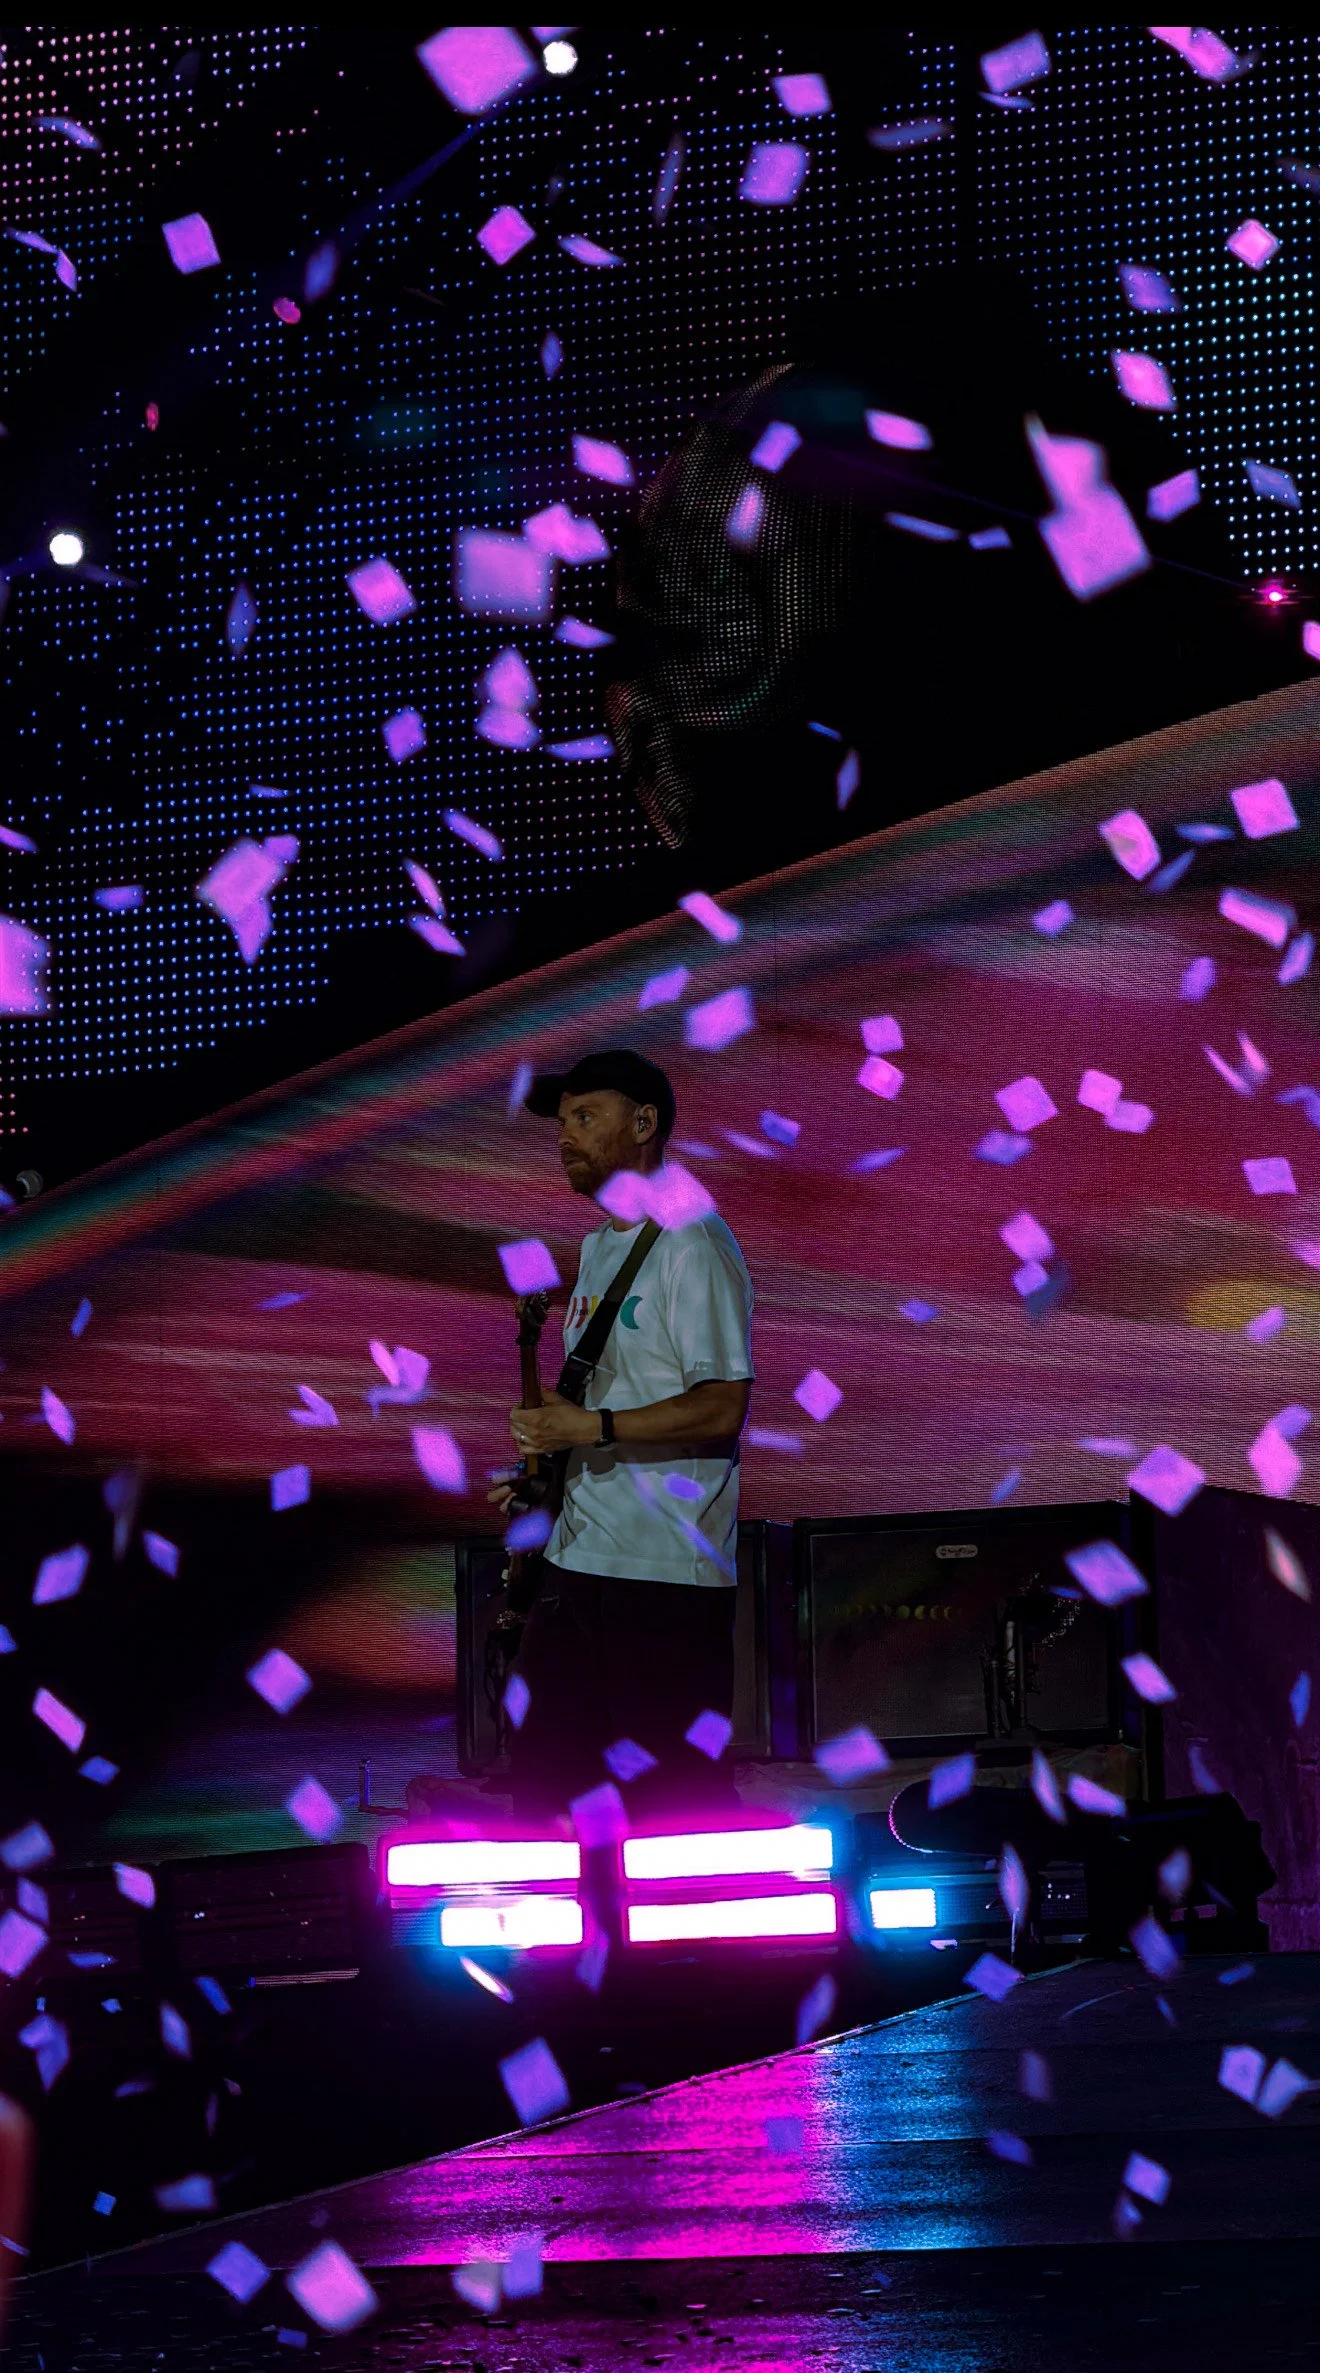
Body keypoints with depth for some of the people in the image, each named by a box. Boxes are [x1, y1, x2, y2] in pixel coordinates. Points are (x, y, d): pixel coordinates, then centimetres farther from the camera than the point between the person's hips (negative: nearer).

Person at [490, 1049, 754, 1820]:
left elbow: (722, 1409, -17)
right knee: (545, 1783, 9)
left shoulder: (693, 1245, -10)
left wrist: (594, 1429, -22)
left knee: (677, 1796, -7)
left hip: (669, 1569, -9)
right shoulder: (598, 1249, 19)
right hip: (578, 1556, 9)